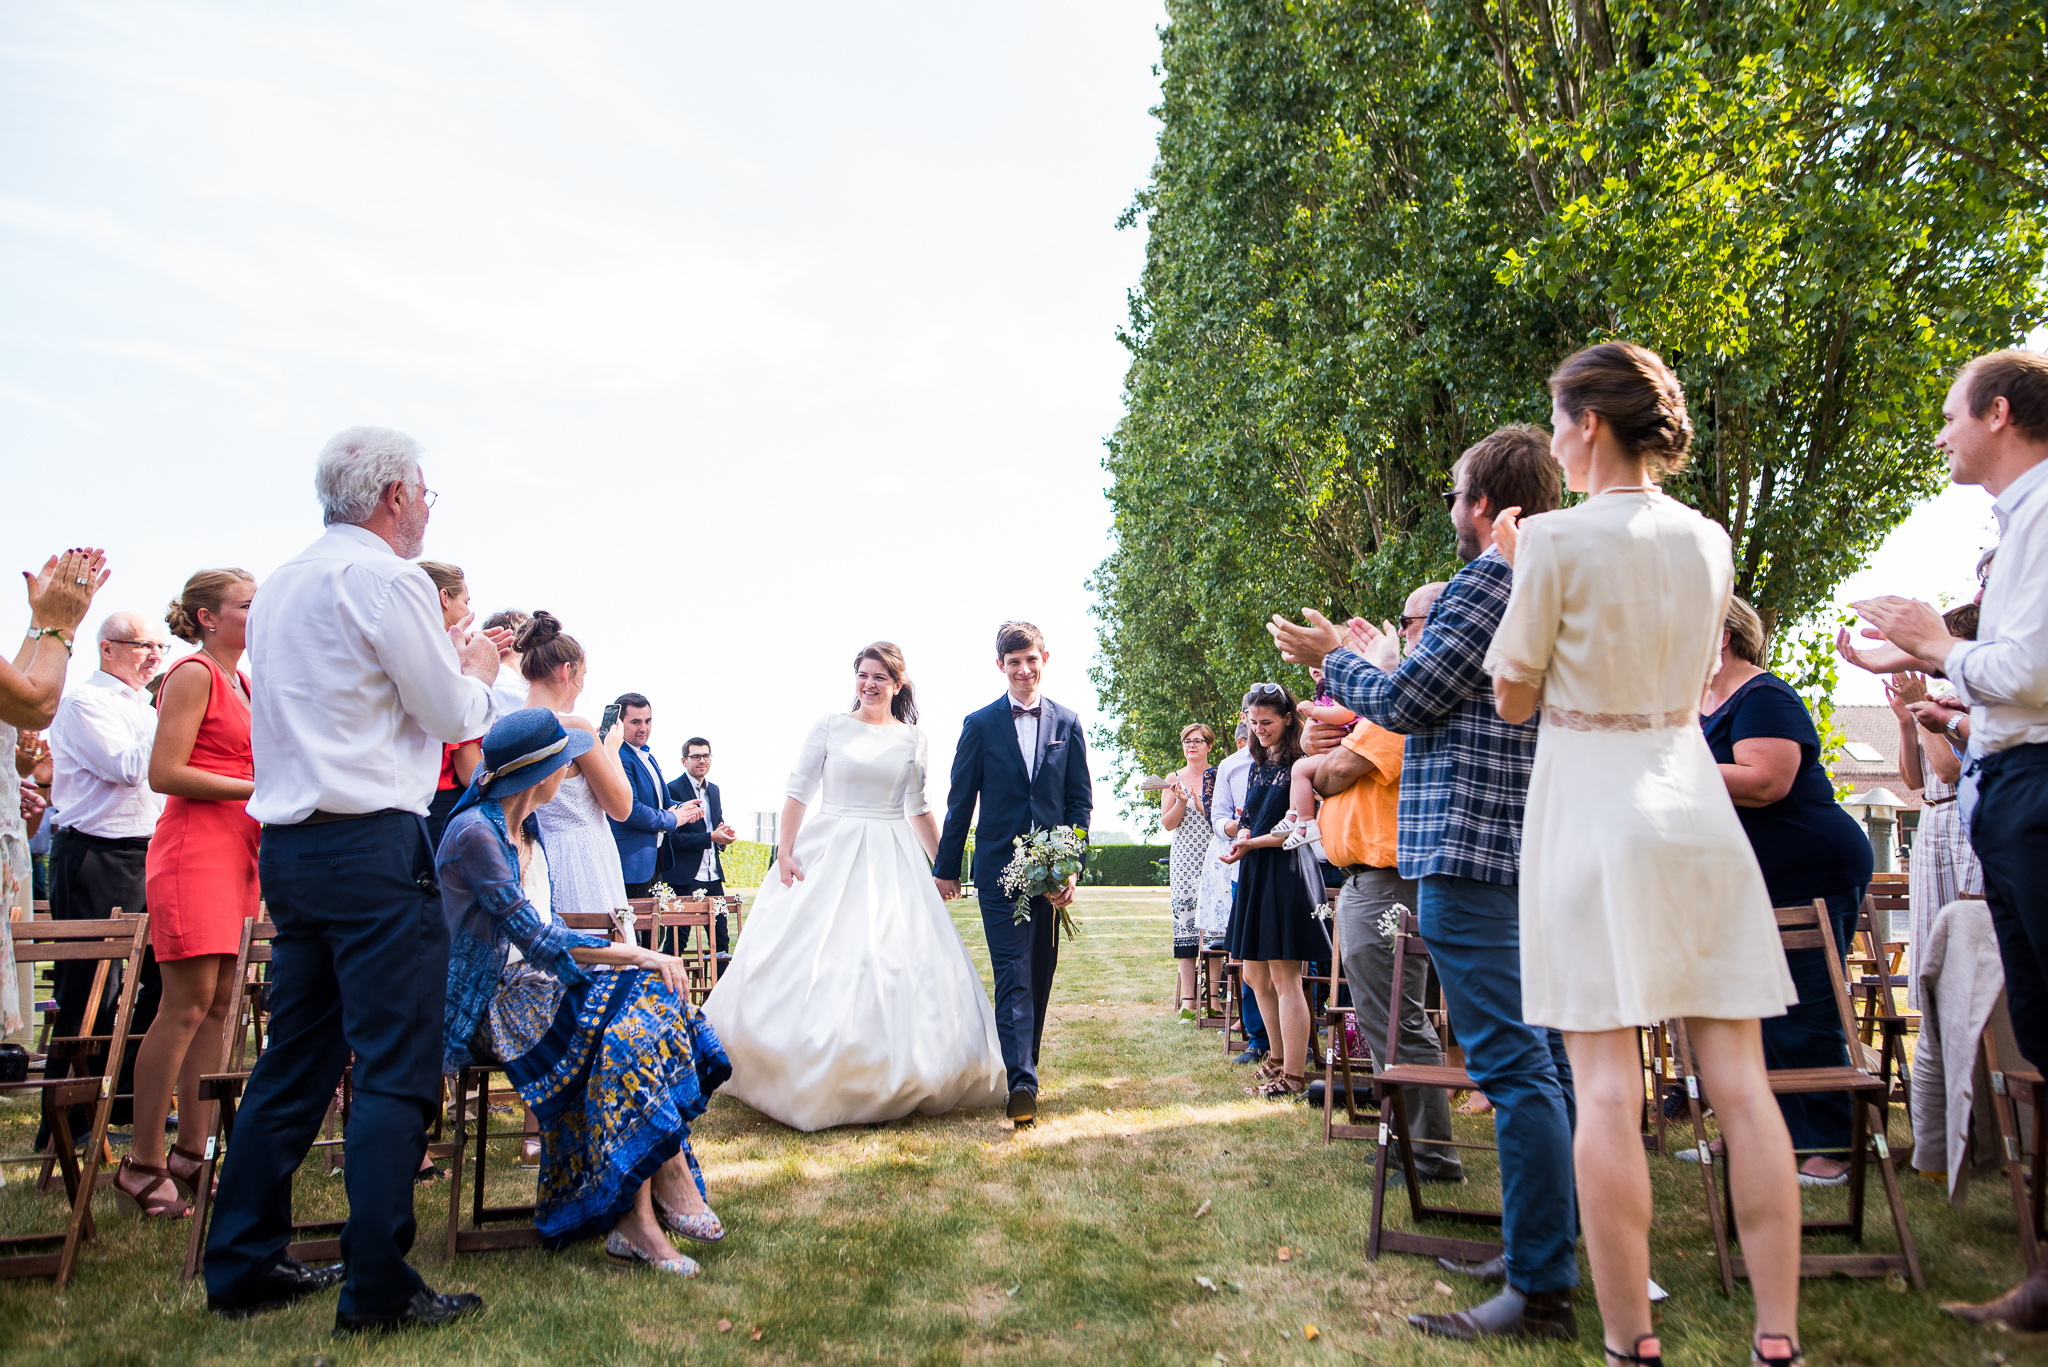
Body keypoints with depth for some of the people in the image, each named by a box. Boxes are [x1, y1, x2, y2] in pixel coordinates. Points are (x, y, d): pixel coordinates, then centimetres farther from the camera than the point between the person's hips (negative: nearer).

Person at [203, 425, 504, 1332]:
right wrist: (477, 672, 13)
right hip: (372, 847, -9)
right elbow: (453, 717, -7)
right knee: (394, 1068, -3)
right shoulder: (387, 579, -10)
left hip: (289, 843, 9)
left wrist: (448, 665, 26)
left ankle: (243, 1266, 23)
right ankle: (377, 1288, 0)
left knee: (296, 1060, 15)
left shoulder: (280, 586, 17)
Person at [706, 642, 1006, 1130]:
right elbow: (798, 793, 0)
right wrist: (785, 854, -9)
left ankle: (892, 1079, 10)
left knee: (899, 962, -3)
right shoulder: (830, 726, 2)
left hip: (891, 861, 2)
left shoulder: (911, 737, 7)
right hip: (828, 854, -1)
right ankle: (808, 1078, 12)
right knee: (813, 963, -3)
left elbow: (919, 810, 11)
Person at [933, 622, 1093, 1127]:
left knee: (1040, 976, 11)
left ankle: (1024, 1065, 27)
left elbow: (1081, 799, 7)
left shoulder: (1067, 723, 8)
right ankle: (1022, 1082, -14)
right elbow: (960, 802, 5)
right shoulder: (980, 724, 2)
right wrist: (946, 868, 6)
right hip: (1000, 870, -3)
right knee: (1013, 976, -10)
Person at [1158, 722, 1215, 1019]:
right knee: (1185, 920, -5)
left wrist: (1199, 801, -9)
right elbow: (1167, 824, 7)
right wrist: (1181, 801, -10)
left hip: (1214, 858, -1)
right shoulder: (1174, 779, 12)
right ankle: (1187, 1001, -3)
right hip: (1184, 858, 1)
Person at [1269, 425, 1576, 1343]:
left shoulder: (1490, 578, -11)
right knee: (1545, 1060, 14)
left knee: (1512, 1066, -9)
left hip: (1474, 850, -11)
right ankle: (1543, 1251, 24)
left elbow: (1408, 702, -12)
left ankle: (1540, 1294, -5)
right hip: (1541, 851, 11)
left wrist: (1332, 660, 5)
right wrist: (1387, 660, 31)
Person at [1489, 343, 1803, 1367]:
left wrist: (1514, 571, 11)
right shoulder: (1708, 540, 10)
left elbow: (1514, 698, -2)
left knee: (1607, 1088, -4)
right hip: (1691, 800, 6)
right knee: (1739, 1081, 4)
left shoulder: (1557, 538, -8)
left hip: (1590, 809, -5)